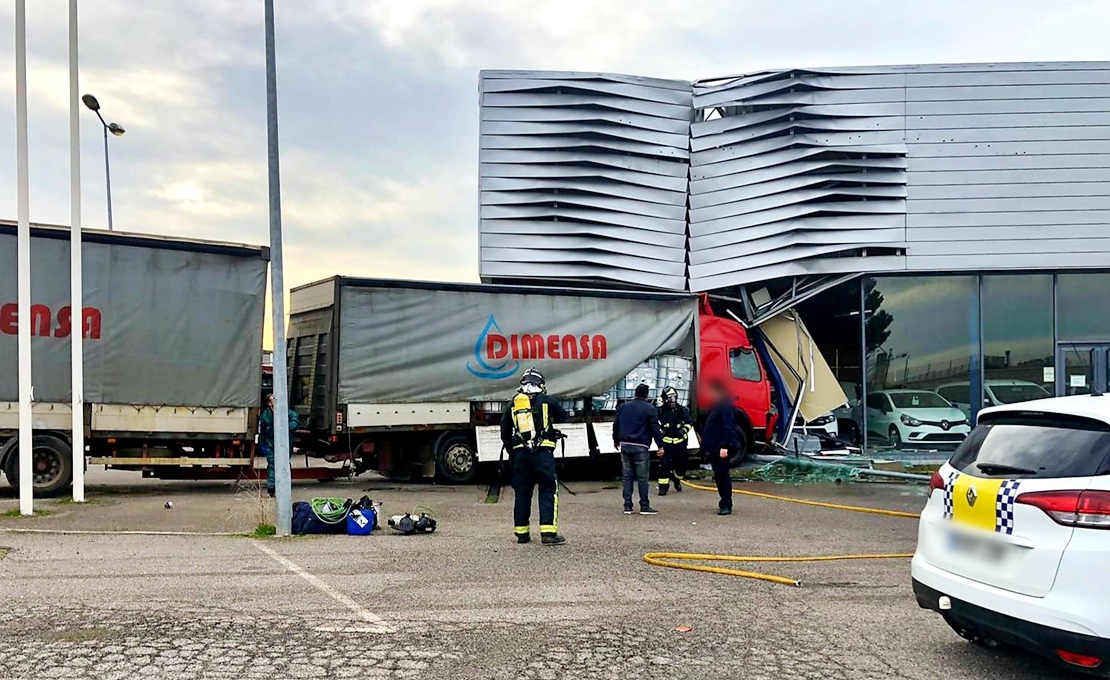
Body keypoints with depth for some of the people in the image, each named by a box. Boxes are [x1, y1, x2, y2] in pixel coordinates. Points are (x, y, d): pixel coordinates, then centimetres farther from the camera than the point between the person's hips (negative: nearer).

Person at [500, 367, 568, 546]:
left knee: (522, 492, 10)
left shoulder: (513, 403, 11)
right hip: (542, 452, -4)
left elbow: (505, 431, 15)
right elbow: (563, 416, 15)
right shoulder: (545, 401, 1)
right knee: (548, 491, -2)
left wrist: (511, 452, 25)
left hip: (520, 453, 4)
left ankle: (521, 533, 15)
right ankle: (548, 532, -9)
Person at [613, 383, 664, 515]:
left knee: (627, 476, 8)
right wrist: (660, 445, 0)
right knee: (642, 477, 1)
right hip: (640, 447, -5)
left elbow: (616, 425, 18)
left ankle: (627, 506, 7)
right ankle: (644, 506, 3)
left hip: (625, 445, 5)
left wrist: (616, 440, 32)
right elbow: (655, 429, -7)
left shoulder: (623, 407, 10)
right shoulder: (650, 409, -5)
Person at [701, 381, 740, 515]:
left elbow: (728, 427, -23)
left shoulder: (725, 406, -15)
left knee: (722, 475, -8)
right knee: (719, 475, 14)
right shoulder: (718, 405, 17)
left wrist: (725, 446, -28)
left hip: (721, 448, -10)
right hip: (714, 447, 10)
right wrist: (705, 440, 22)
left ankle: (726, 505, -5)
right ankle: (724, 503, 22)